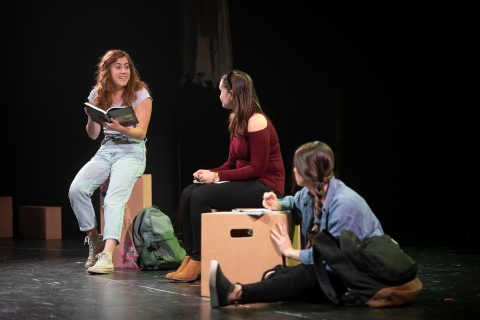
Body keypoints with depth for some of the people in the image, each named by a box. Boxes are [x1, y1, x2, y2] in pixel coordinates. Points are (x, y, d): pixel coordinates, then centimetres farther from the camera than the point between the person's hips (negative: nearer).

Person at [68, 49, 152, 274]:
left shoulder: (140, 93, -4)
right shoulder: (97, 94, 8)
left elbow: (141, 132, -10)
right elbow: (93, 135, 11)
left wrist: (121, 128, -30)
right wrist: (91, 117, -10)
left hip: (132, 151, -4)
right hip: (105, 150, 4)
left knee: (114, 199, -29)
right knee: (76, 188, -23)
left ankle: (106, 256, -39)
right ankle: (93, 239, -5)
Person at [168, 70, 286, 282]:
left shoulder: (256, 122, -16)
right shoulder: (236, 120, 11)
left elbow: (256, 169, -20)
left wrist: (217, 176, -19)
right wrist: (209, 172, -5)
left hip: (265, 187, -9)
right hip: (247, 183, 9)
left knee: (201, 196, -22)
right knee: (188, 193, -6)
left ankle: (198, 262, -13)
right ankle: (190, 257, -7)